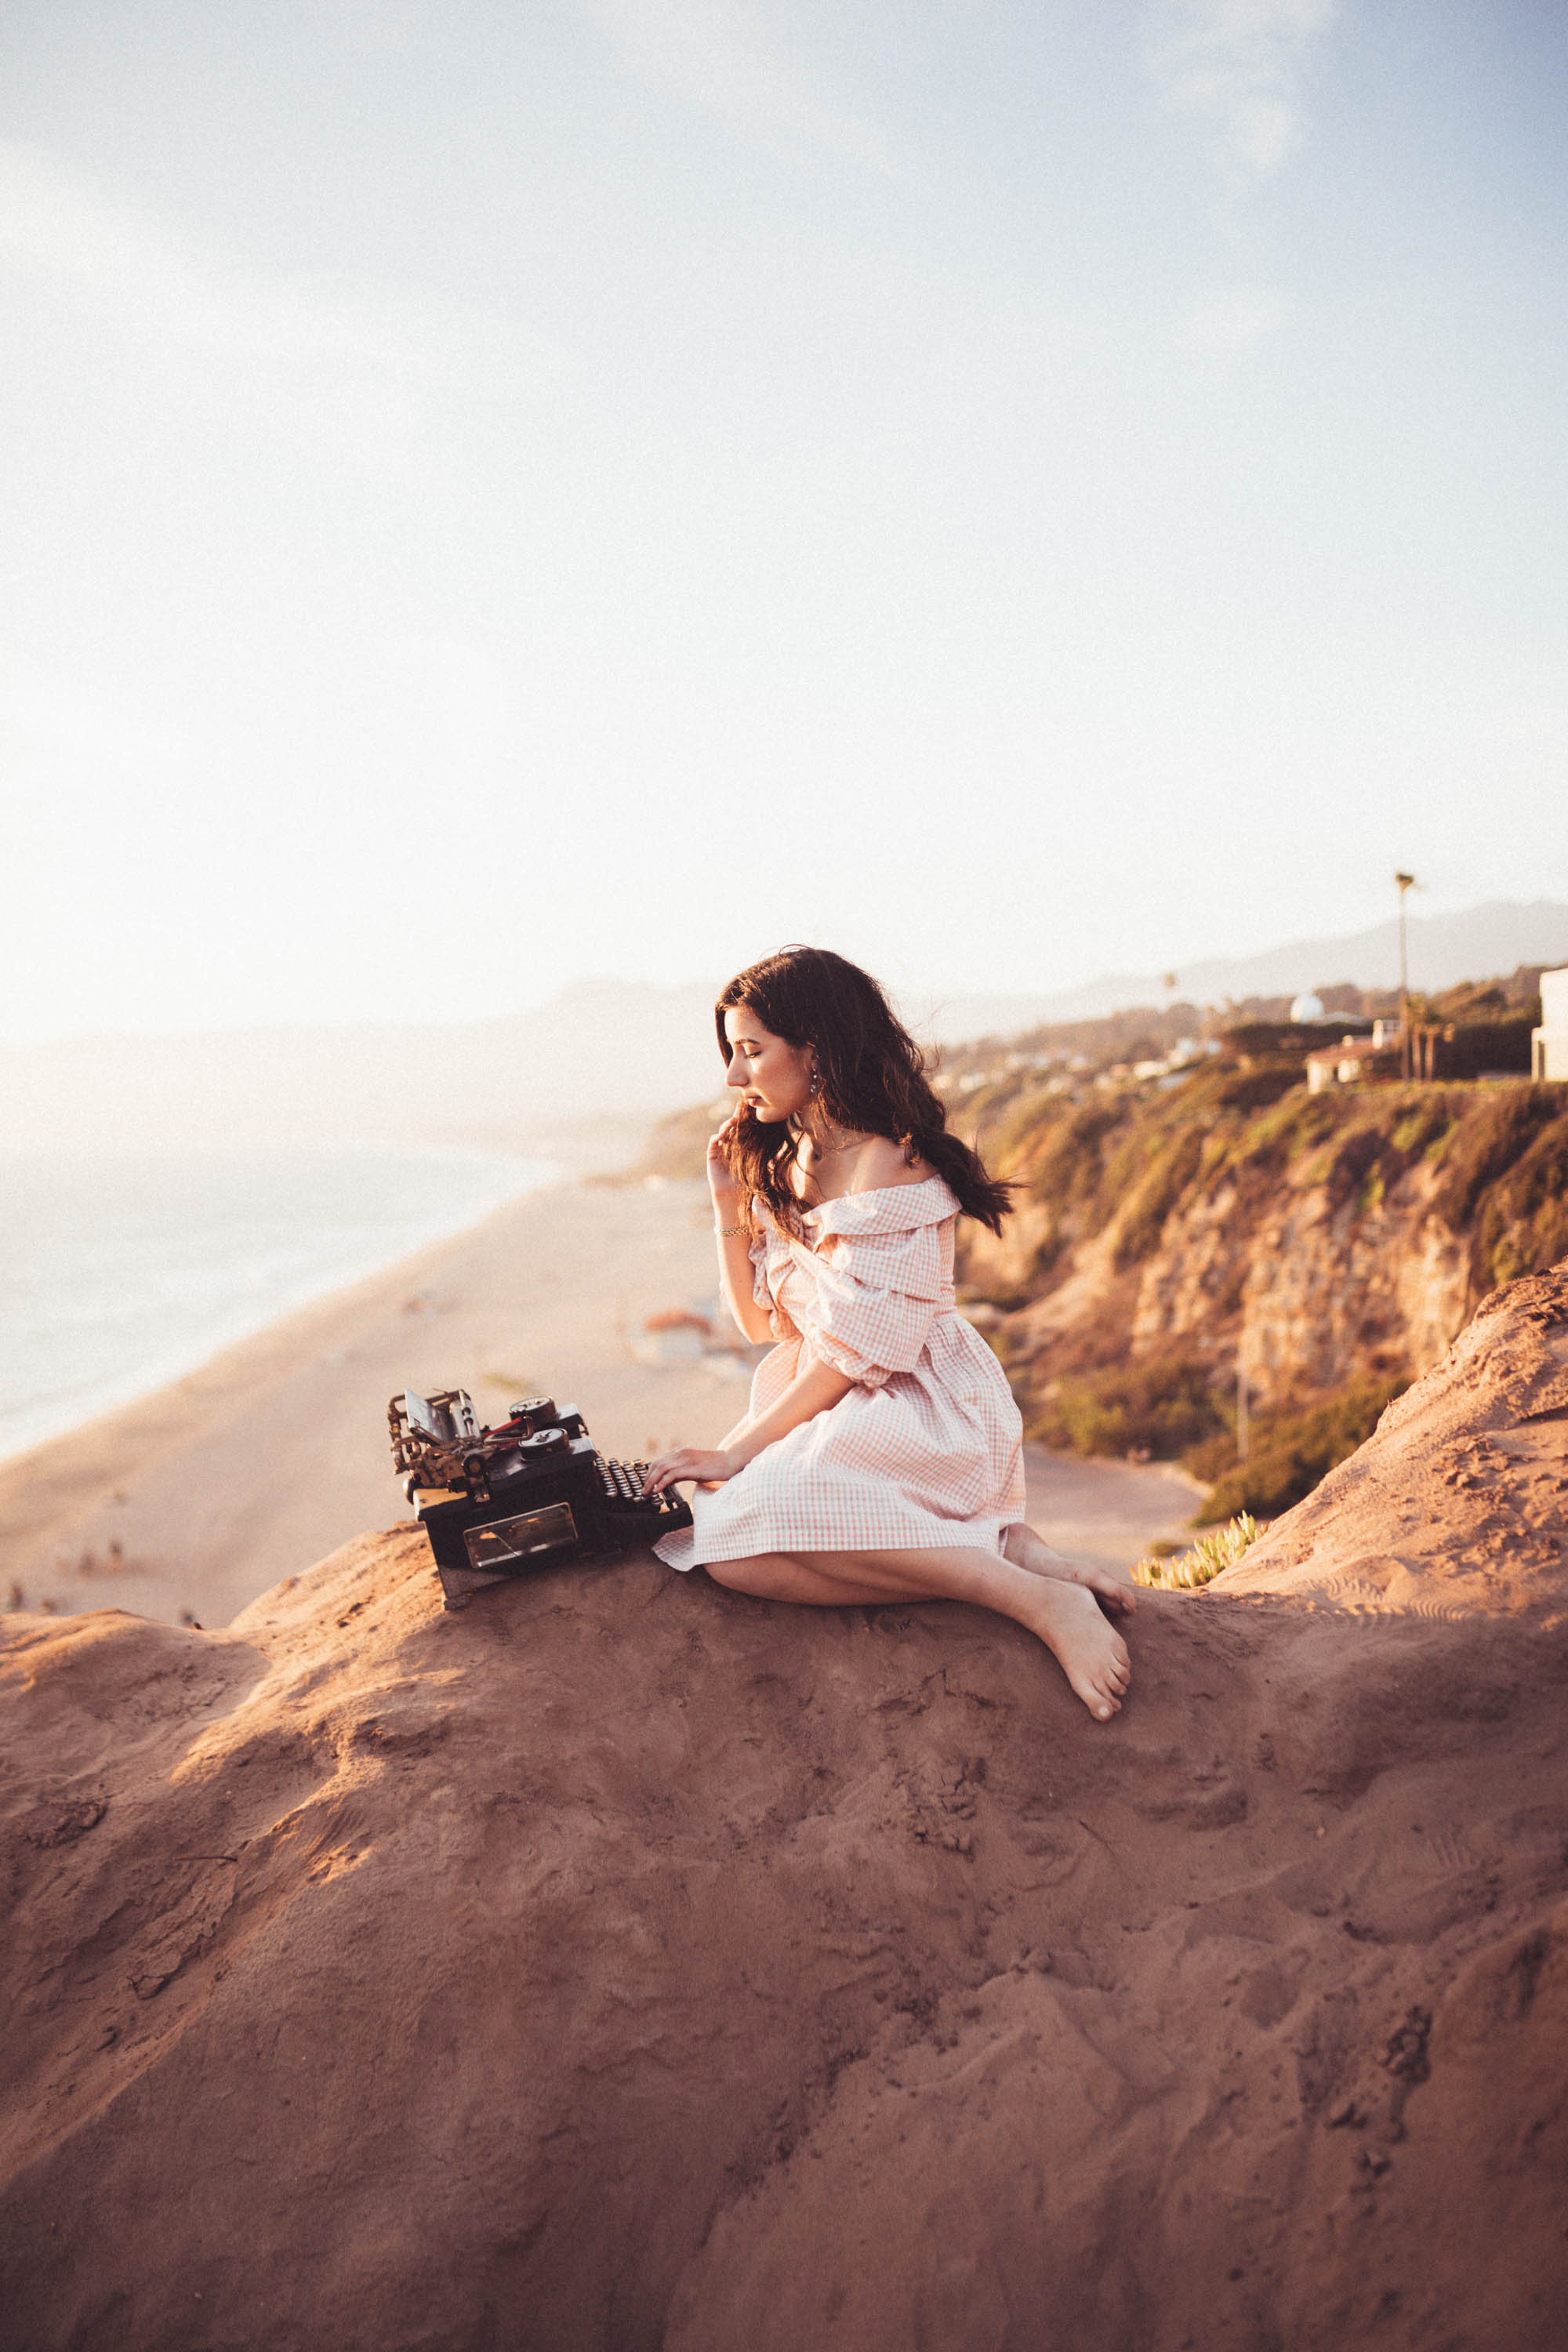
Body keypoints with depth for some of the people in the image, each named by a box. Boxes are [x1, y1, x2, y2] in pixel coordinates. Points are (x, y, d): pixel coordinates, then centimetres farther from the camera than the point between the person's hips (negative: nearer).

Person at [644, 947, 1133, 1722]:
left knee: (738, 1538, -29)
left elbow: (853, 1353, -18)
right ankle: (1001, 1544, -9)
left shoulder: (886, 1166, -15)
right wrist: (728, 1200, 4)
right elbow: (759, 1318, 15)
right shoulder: (782, 1163, 13)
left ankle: (1038, 1597, -24)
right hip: (834, 1412, 10)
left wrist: (737, 1451, -15)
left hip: (919, 1412, -10)